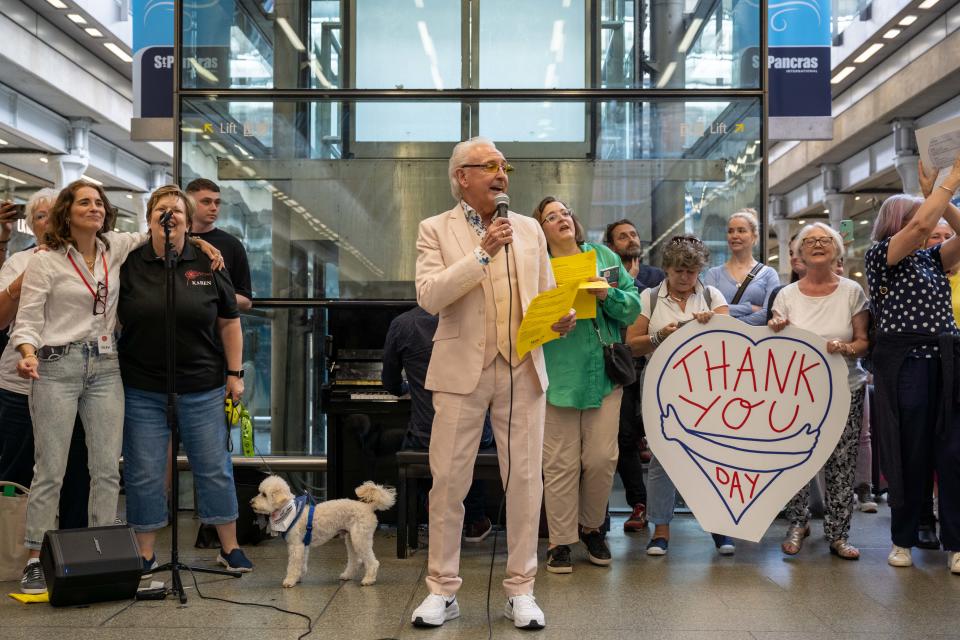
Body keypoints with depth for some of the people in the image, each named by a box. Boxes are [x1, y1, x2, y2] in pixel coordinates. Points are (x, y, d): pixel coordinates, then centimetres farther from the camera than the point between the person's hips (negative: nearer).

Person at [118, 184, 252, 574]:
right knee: (144, 474, 6)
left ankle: (229, 548, 20)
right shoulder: (129, 265, 1)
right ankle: (145, 554, 20)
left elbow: (229, 323, 7)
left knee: (215, 468, 7)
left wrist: (235, 373, 4)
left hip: (202, 389, 0)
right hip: (143, 390, 0)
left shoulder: (208, 265, 2)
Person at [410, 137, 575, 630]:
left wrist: (560, 317, -6)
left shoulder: (529, 229, 13)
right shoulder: (435, 230, 3)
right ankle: (442, 590, 14)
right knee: (448, 480, 1)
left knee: (524, 480, 4)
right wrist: (482, 253, -17)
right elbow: (429, 297, -12)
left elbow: (545, 296, 17)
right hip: (463, 369, -2)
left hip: (522, 368, 3)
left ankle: (520, 590, 15)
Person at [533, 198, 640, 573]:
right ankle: (560, 541, 14)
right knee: (561, 462, 1)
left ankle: (591, 527, 25)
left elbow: (633, 305, 8)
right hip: (558, 374, -2)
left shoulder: (603, 256, 11)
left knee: (602, 458, 2)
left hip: (605, 373, 2)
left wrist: (608, 295, -11)